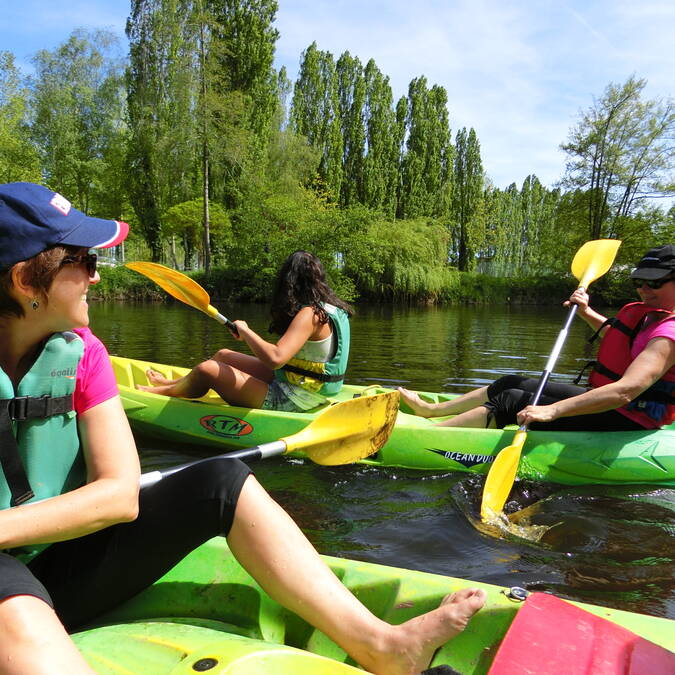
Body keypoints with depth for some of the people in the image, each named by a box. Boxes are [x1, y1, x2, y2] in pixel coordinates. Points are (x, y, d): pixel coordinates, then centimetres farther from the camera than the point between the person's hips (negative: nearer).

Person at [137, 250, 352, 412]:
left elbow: (275, 358, -36)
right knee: (223, 355, 18)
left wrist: (245, 331, -21)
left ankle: (164, 391, 28)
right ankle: (172, 384, 41)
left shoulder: (309, 314, -23)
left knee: (207, 370, -3)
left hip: (288, 402, -9)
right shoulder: (333, 309, 5)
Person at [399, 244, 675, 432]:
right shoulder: (640, 313, 7)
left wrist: (553, 410, -43)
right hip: (603, 400, 9)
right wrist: (586, 312, 14)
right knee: (511, 384, 8)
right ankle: (430, 409, 20)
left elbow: (626, 390, -38)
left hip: (623, 423, -9)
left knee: (511, 402, -16)